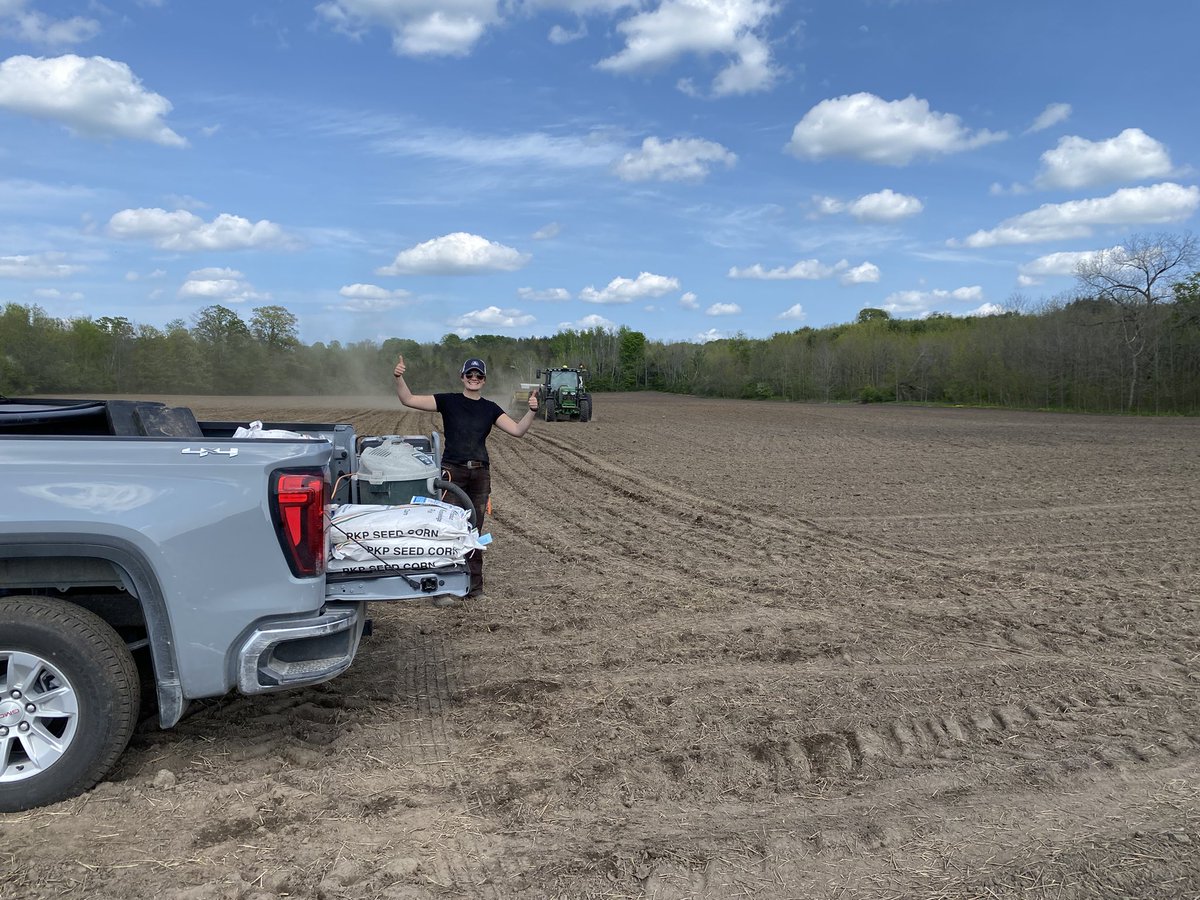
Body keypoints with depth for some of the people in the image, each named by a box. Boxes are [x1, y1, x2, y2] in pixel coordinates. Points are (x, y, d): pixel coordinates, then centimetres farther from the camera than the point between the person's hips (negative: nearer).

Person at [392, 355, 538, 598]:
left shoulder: (490, 408, 10)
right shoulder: (448, 401, 2)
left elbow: (518, 430, 1)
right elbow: (409, 400, -3)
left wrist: (532, 411, -14)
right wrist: (399, 378, -18)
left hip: (480, 473, 3)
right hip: (453, 471, -3)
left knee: (475, 530, 9)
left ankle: (474, 585, 17)